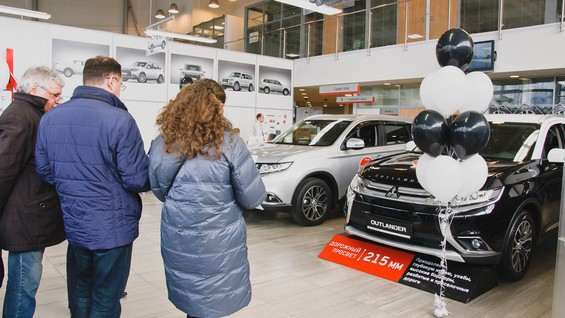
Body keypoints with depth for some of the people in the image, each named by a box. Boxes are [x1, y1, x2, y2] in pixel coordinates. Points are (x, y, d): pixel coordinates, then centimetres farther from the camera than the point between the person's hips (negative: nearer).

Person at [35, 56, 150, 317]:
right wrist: (154, 176, 2)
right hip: (112, 228, -6)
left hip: (73, 225, 6)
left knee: (81, 292, 25)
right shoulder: (120, 120, -21)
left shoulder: (50, 118, 0)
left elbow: (44, 170, 5)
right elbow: (138, 179, -20)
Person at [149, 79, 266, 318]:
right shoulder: (229, 144, -14)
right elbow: (253, 198, -10)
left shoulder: (161, 144, -2)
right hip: (219, 243, -4)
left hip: (178, 241, 4)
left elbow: (160, 192, 11)